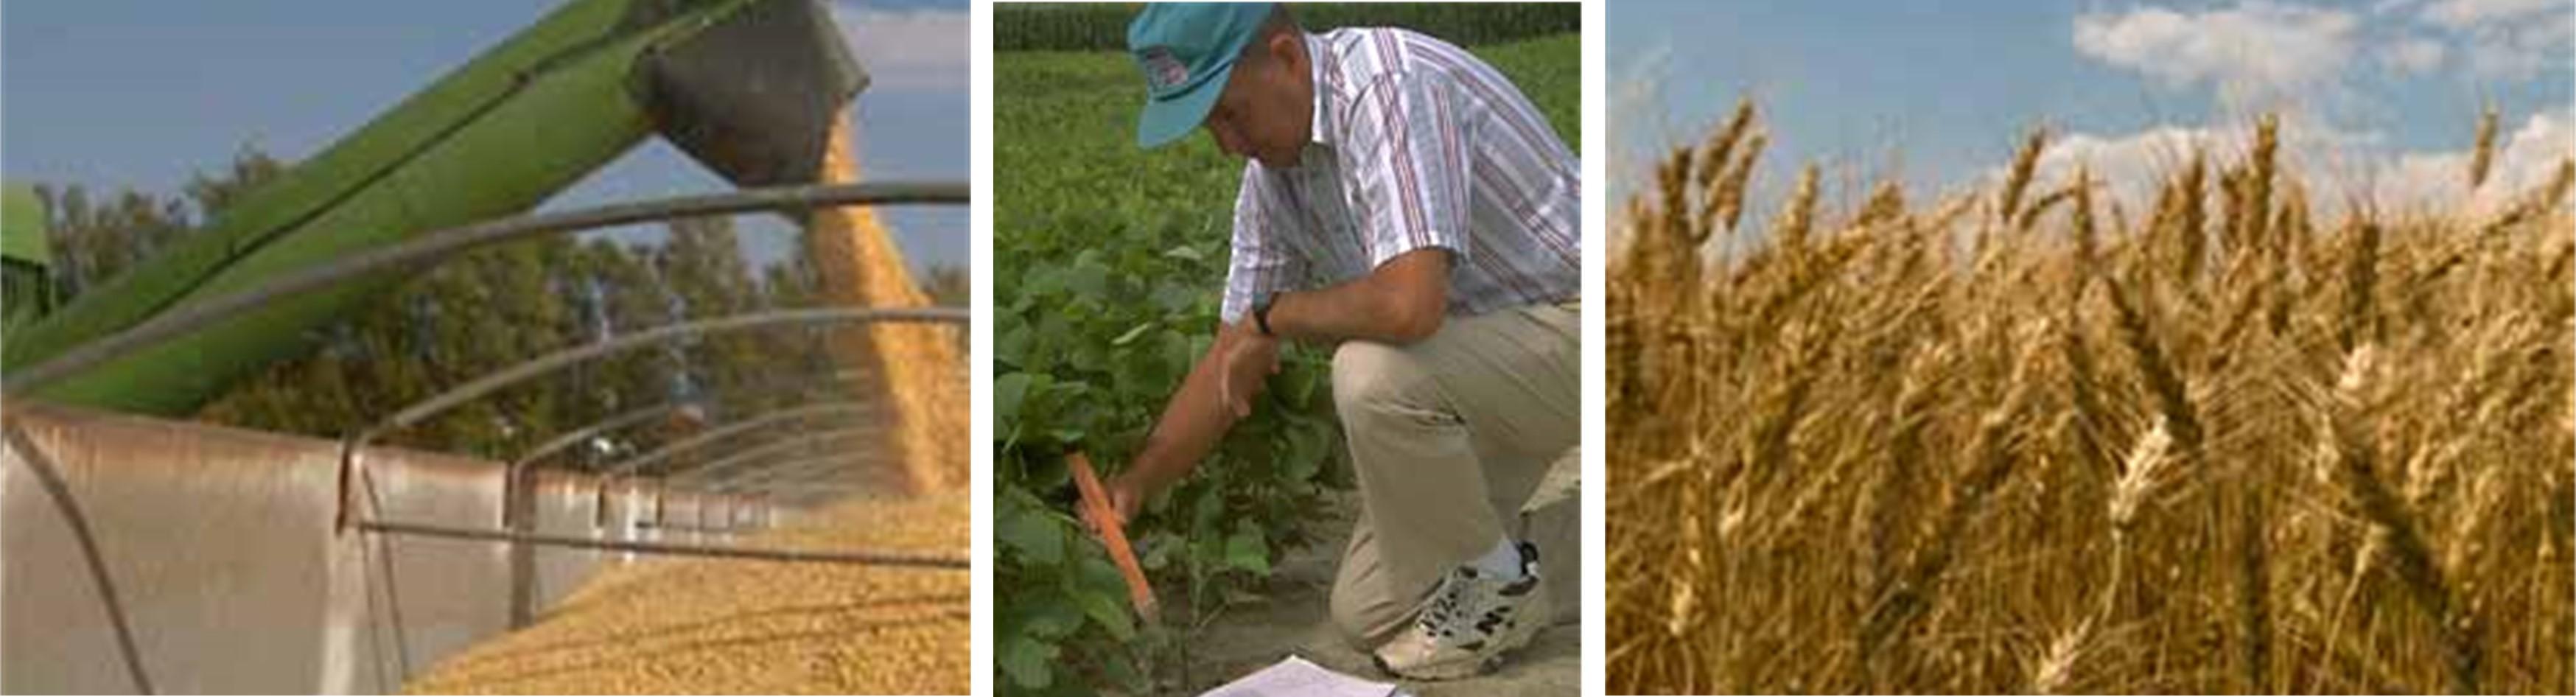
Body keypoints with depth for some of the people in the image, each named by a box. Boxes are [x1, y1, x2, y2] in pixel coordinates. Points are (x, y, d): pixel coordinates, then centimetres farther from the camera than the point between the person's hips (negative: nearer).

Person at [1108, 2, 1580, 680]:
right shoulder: (1271, 173, 0)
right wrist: (1131, 485, 3)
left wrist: (1273, 315, -22)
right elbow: (1231, 364, 10)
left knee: (1372, 373, -33)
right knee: (1366, 615, 3)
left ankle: (1499, 583, -9)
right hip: (1473, 374, 8)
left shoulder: (1390, 85, -28)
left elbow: (1409, 304, -41)